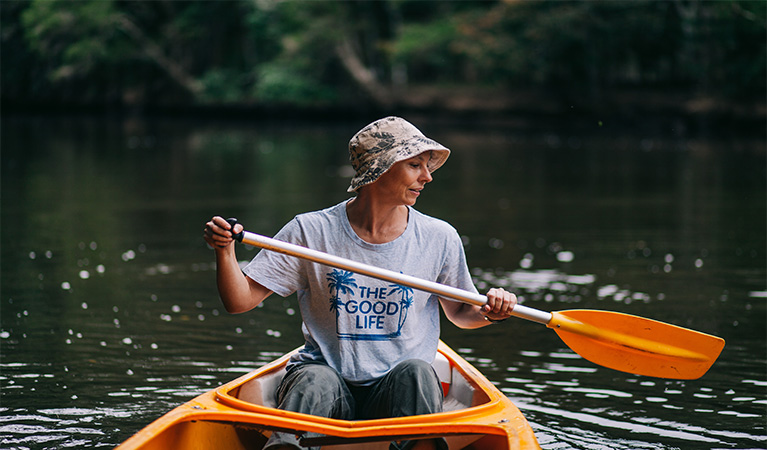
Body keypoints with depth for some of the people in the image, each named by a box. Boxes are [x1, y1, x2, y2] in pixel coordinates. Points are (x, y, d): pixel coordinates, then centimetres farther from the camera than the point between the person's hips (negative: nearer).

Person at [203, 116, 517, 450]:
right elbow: (240, 301, -2)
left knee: (415, 371, -31)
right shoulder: (311, 231, -3)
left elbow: (458, 312, 17)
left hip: (397, 392, 1)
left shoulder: (439, 238, 3)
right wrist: (225, 250, -21)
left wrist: (488, 314, -6)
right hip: (324, 371, -1)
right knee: (317, 380, -34)